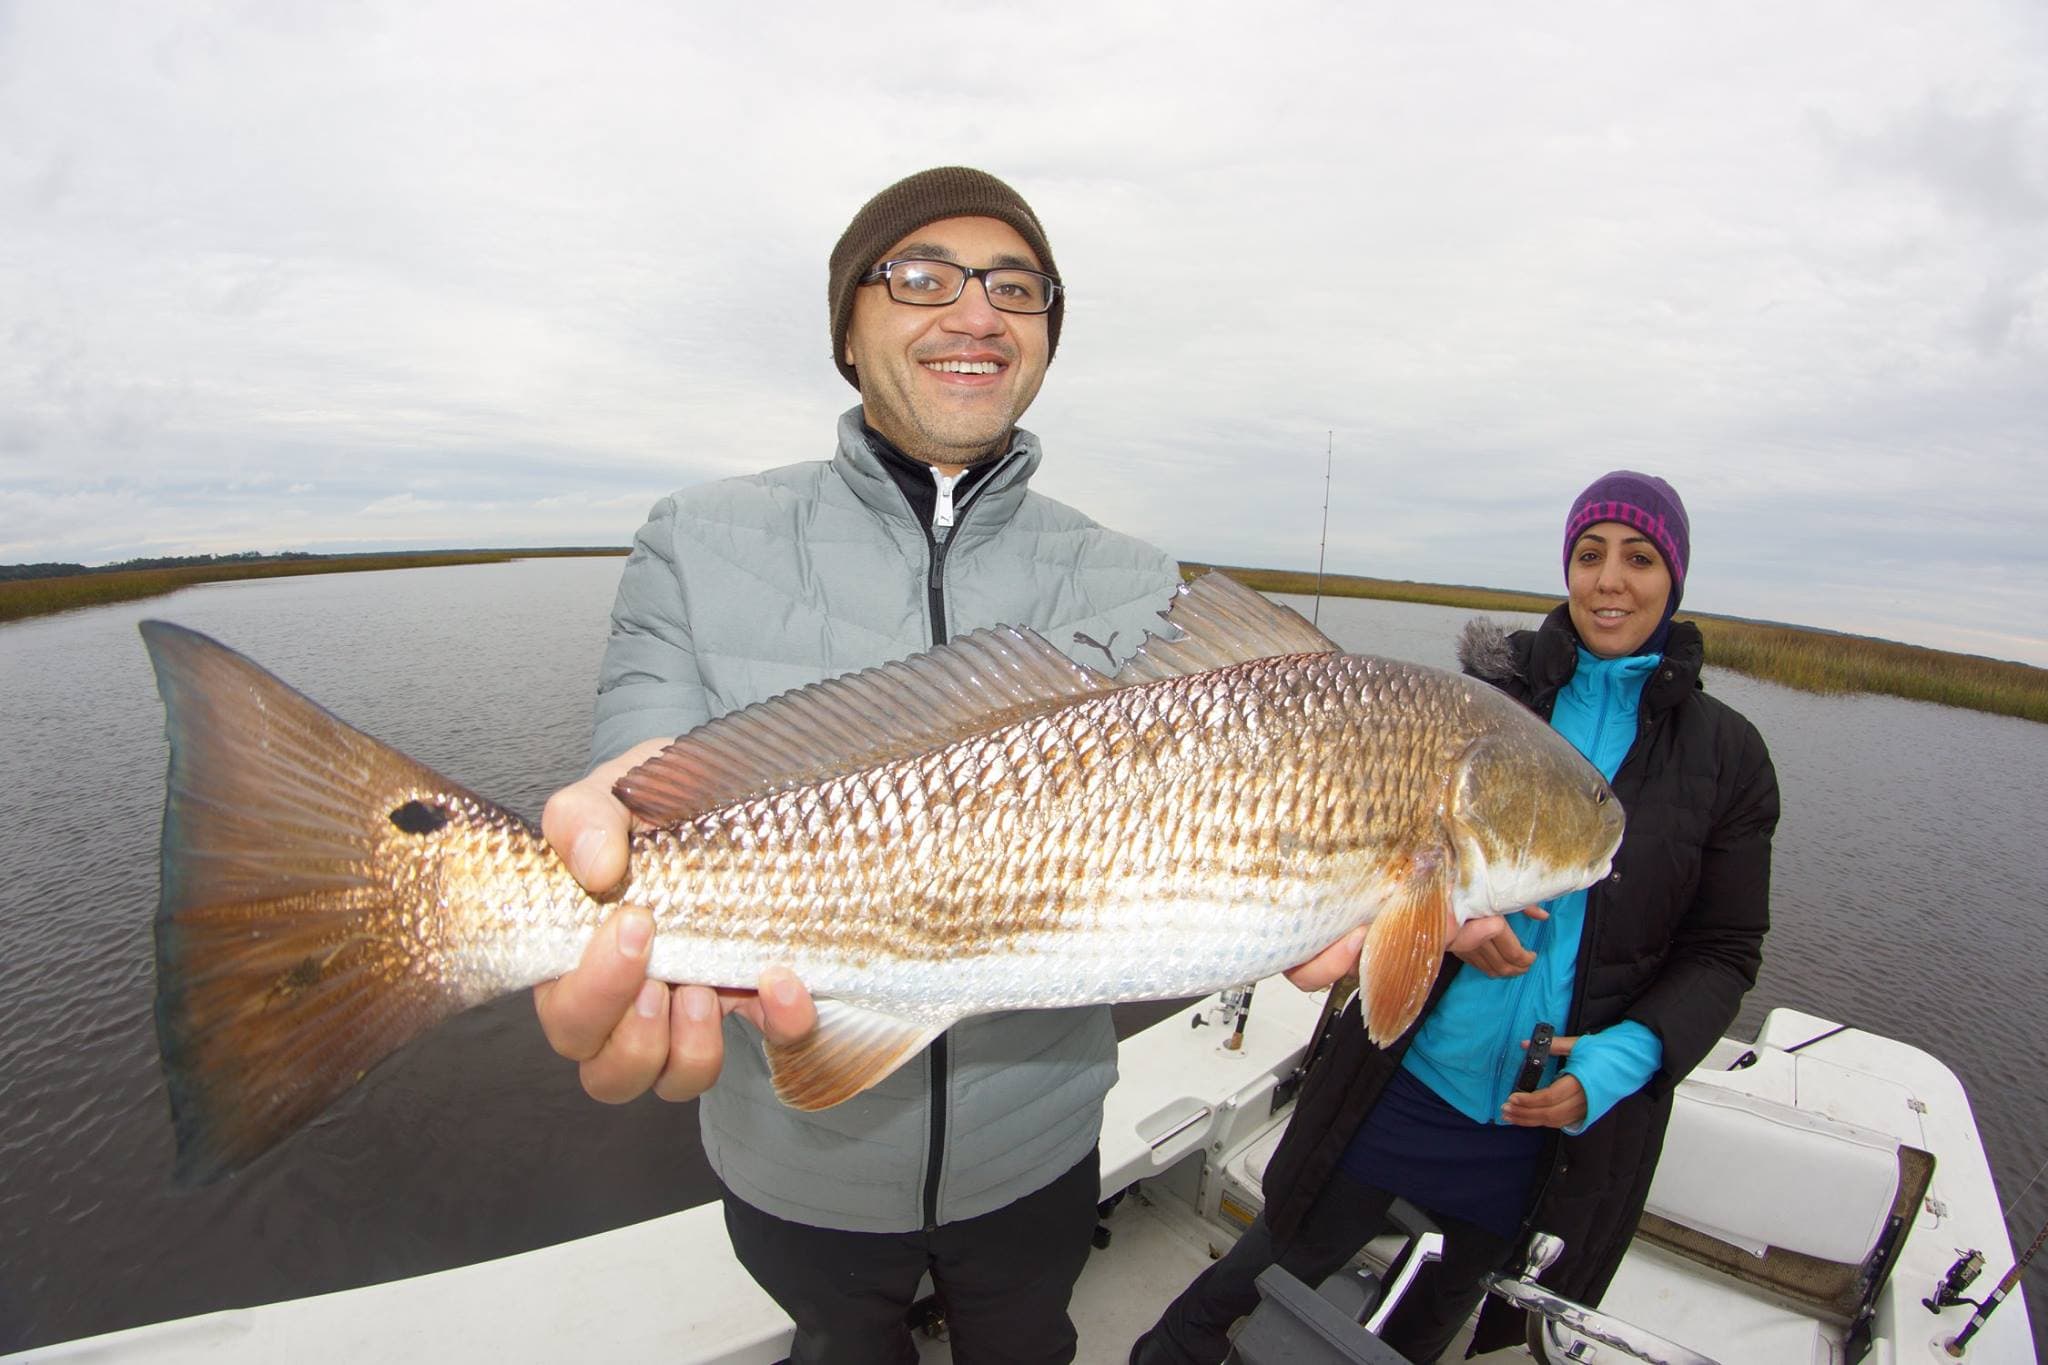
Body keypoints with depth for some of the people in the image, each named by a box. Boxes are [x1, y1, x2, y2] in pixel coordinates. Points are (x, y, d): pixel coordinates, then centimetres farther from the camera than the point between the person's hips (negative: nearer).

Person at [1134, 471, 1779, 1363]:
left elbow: (1723, 951, 0)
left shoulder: (1725, 753, -3)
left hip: (1549, 1119, 1)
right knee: (1276, 1273, 11)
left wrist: (1625, 1058, -14)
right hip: (1408, 1078, 0)